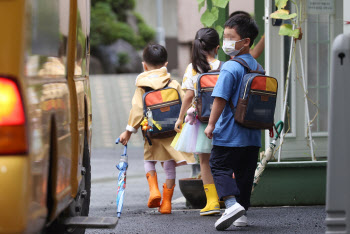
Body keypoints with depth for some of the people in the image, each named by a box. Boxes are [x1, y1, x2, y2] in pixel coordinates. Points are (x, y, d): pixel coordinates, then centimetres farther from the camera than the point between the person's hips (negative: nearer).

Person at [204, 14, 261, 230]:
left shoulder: (230, 68, -15)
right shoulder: (257, 68, 10)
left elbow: (220, 98, -19)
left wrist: (211, 124, -12)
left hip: (230, 134, -7)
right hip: (253, 135, 7)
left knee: (220, 166, 0)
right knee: (245, 172, 13)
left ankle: (232, 203, -20)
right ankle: (242, 213, 15)